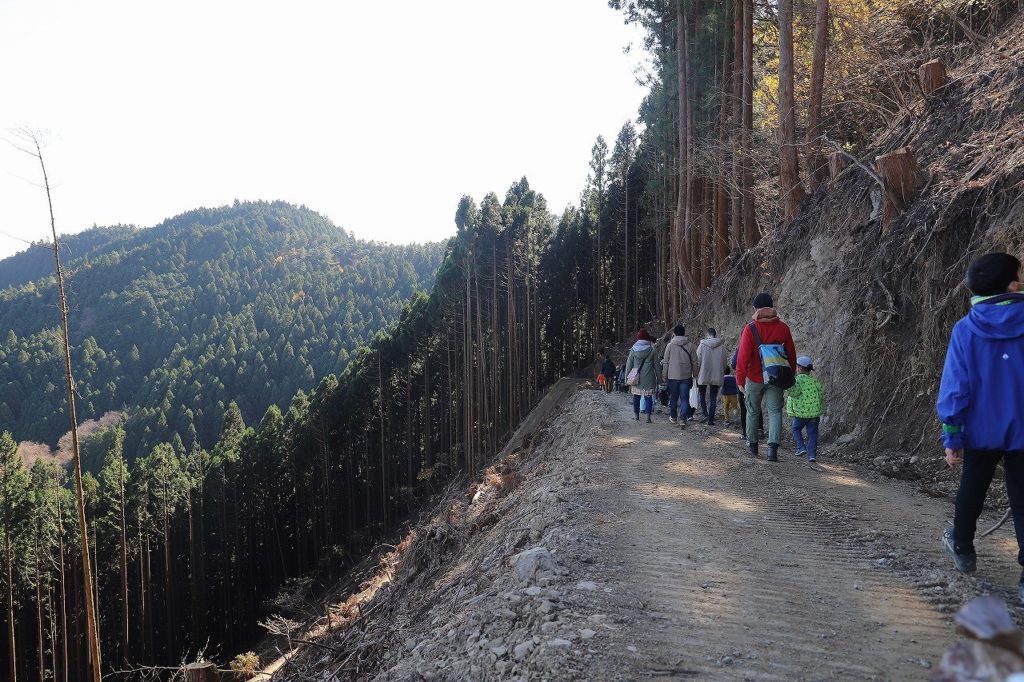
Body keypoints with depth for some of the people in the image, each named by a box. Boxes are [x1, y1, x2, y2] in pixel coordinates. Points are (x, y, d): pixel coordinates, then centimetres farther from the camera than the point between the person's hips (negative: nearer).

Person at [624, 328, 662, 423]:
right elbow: (656, 365, 2)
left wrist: (627, 377, 8)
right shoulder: (652, 349, -2)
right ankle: (648, 416, -6)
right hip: (648, 378, -2)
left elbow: (629, 364, 3)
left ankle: (637, 415, 18)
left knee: (636, 396, 13)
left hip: (636, 377, 2)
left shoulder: (633, 349, 2)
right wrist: (659, 377, 10)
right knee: (648, 396, 1)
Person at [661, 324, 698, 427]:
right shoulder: (690, 345, -1)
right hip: (686, 376, 0)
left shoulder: (670, 345, -3)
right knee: (684, 398, 1)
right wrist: (694, 375, 12)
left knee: (673, 397, 14)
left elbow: (666, 362, 0)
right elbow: (694, 362, 2)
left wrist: (665, 375, 9)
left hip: (673, 376, 0)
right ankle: (683, 419, -8)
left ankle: (673, 417, 26)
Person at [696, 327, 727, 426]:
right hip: (716, 376, 1)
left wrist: (697, 374, 7)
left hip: (703, 375, -1)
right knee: (714, 397, 8)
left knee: (702, 395, 16)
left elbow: (698, 361, -5)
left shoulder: (702, 345, -8)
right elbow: (724, 361, 3)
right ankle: (711, 419, 6)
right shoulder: (721, 345, -3)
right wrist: (722, 374, 15)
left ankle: (706, 414, 1)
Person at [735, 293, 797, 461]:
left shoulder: (750, 329, -10)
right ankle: (773, 447, -13)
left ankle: (752, 444, 28)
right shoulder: (783, 328, -1)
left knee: (753, 411, 15)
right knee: (775, 412, 3)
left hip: (755, 379, -1)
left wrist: (740, 379, -7)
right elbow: (791, 354, 6)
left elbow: (743, 356, -13)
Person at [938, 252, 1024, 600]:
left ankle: (962, 549, 40)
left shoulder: (965, 330, -7)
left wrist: (952, 437, -4)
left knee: (971, 493, 21)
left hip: (982, 430, 1)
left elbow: (954, 387, -8)